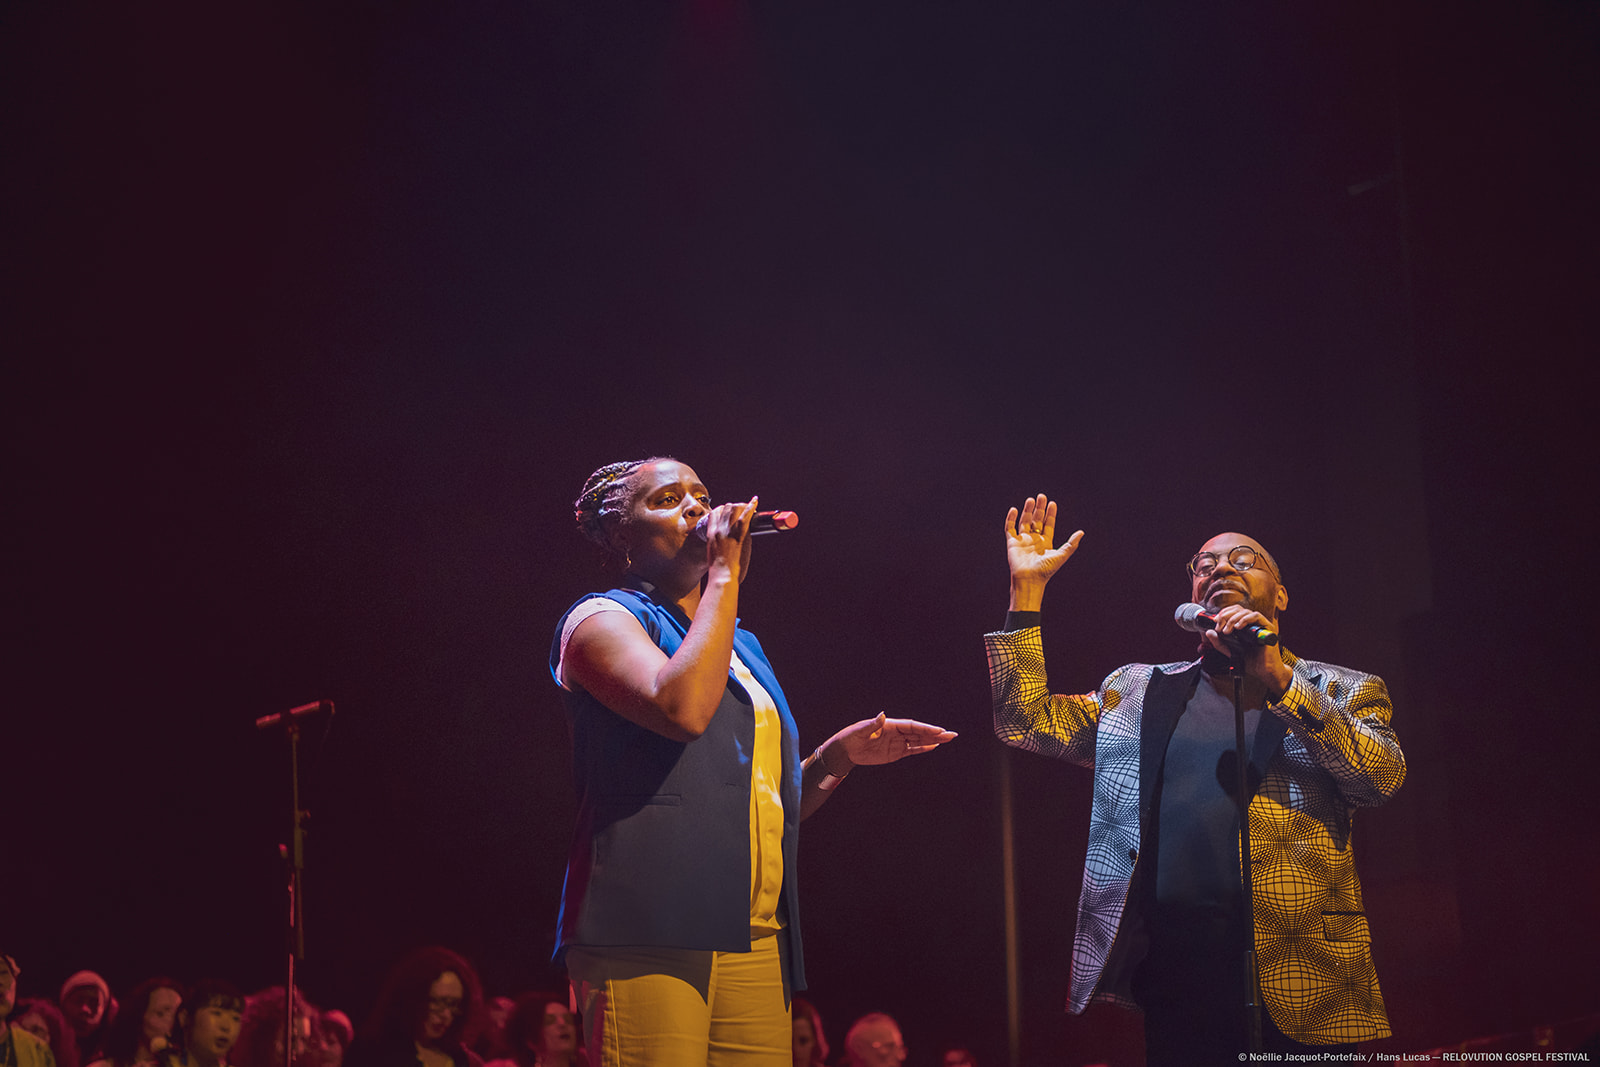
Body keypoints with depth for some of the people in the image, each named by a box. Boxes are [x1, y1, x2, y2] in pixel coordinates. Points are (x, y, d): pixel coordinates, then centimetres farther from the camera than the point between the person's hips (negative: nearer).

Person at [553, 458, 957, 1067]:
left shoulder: (740, 644, 26)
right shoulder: (601, 619, 4)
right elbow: (683, 708, -18)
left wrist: (836, 756, 12)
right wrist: (725, 575, -9)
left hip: (754, 943, 7)